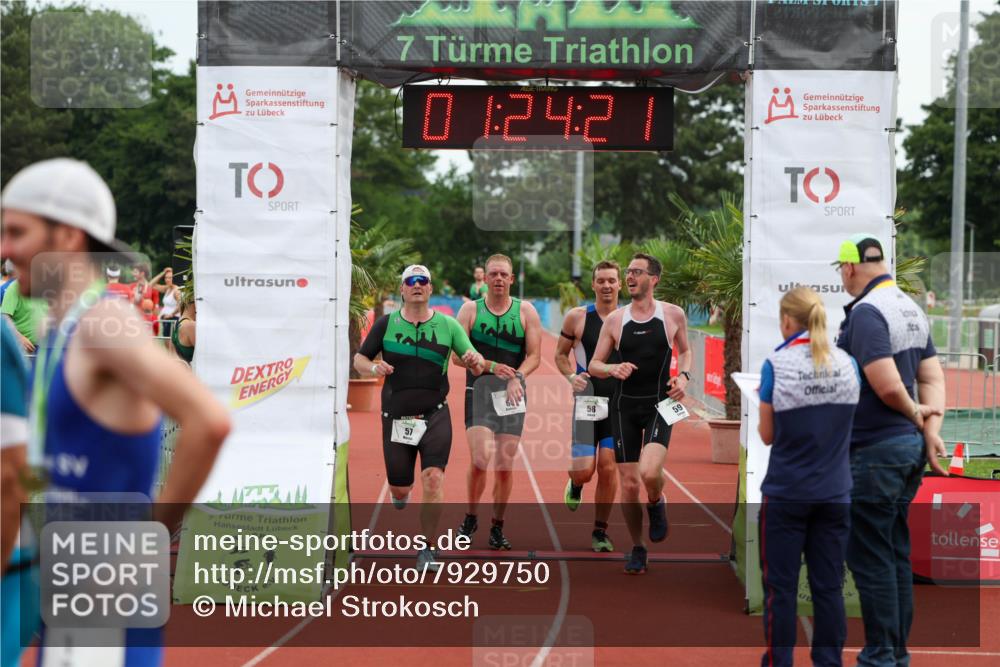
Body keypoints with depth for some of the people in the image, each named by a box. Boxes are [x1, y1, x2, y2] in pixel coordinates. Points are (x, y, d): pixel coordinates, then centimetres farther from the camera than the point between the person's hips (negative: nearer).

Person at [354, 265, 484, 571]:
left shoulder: (447, 325, 1)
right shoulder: (386, 323, 1)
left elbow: (475, 360, 0)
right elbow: (359, 359, 5)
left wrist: (475, 360, -24)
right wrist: (374, 368, -17)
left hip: (435, 416, -1)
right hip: (396, 417, 1)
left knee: (433, 479, -16)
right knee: (399, 489, 7)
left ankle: (427, 549, -3)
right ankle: (402, 492, 47)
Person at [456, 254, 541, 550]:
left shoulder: (526, 311, 6)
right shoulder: (470, 309, 4)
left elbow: (534, 355, 3)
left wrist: (517, 377, -16)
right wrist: (492, 366, -17)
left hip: (512, 392, 2)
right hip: (478, 391, -1)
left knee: (505, 465, 3)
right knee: (480, 459, -16)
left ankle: (497, 527, 17)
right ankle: (471, 517, 7)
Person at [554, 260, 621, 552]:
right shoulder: (577, 317, -1)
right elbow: (560, 354, 9)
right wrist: (571, 376, -9)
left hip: (620, 402, 1)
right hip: (587, 400, -1)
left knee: (608, 467, -2)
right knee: (584, 470, -9)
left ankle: (600, 531, 13)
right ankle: (575, 484, 30)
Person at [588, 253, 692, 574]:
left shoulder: (674, 314, 0)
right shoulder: (615, 319, 2)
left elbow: (685, 350, 18)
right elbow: (593, 366, 7)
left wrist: (684, 375, -2)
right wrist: (612, 369, -15)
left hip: (659, 404, -2)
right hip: (625, 406, 2)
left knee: (649, 472, -24)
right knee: (629, 484, 2)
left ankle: (657, 504, 11)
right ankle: (637, 548, 21)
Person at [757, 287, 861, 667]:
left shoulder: (776, 365, -11)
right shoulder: (848, 364, 0)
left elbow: (767, 435, -4)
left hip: (786, 492, -3)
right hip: (835, 493, 3)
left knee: (781, 587, 5)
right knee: (829, 587, 9)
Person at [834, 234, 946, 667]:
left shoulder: (866, 312, -17)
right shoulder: (911, 309, 11)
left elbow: (888, 386, -24)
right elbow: (932, 378, 9)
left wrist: (914, 413, -5)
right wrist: (931, 431, 0)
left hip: (874, 451, -9)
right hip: (909, 445, 9)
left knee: (869, 556, -1)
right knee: (897, 552, 15)